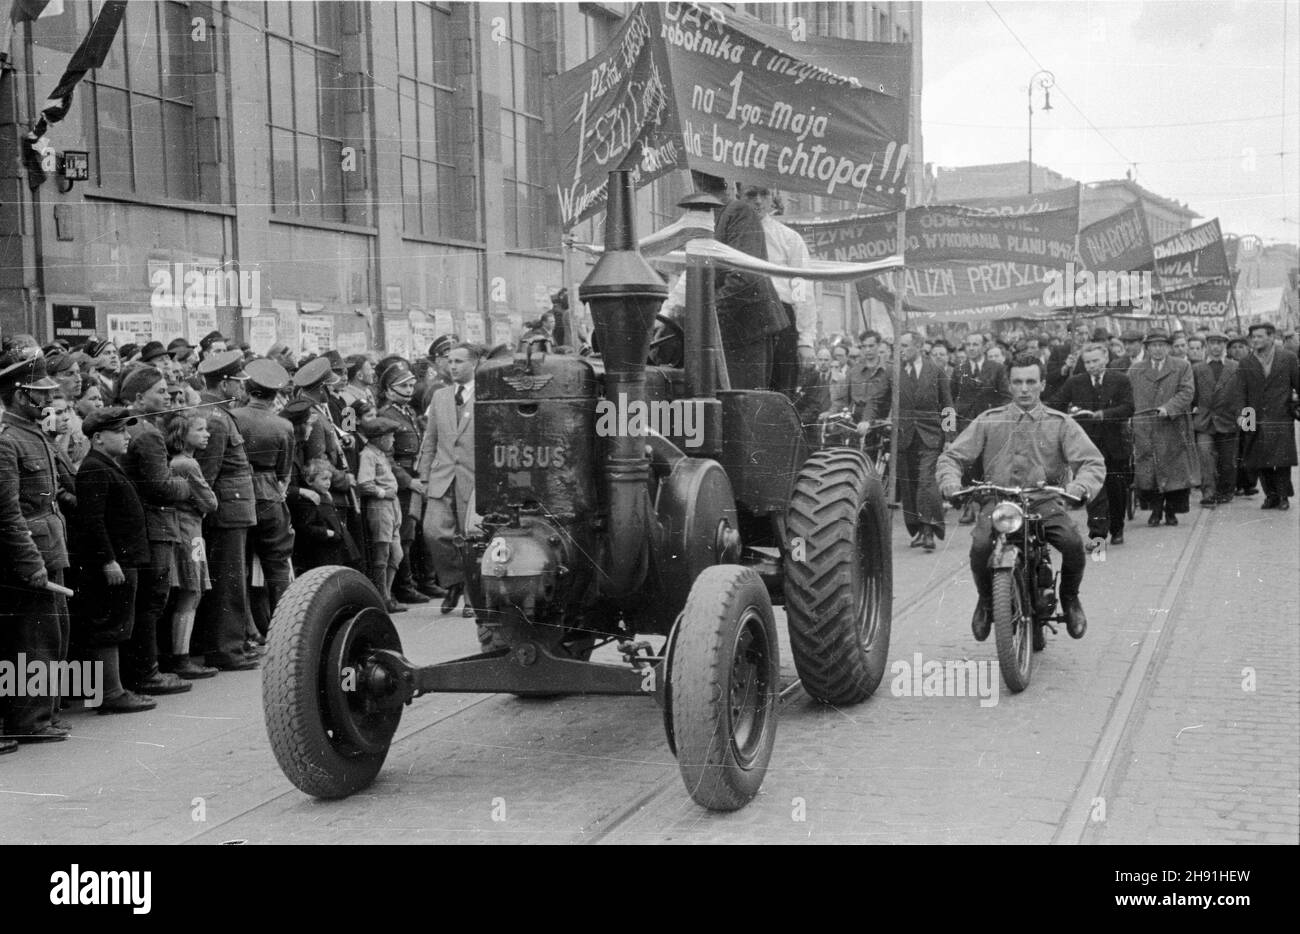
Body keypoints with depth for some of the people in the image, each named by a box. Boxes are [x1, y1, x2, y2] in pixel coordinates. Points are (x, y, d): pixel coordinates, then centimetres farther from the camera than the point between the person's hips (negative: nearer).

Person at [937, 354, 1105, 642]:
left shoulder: (1061, 423, 9)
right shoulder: (989, 421, 12)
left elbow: (1093, 462, -1)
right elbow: (952, 456, 9)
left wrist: (1081, 486, -25)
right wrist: (950, 483, -14)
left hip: (1044, 502, 0)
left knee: (1073, 543, -28)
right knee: (980, 546, -29)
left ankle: (1069, 597, 5)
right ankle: (986, 600, 4)